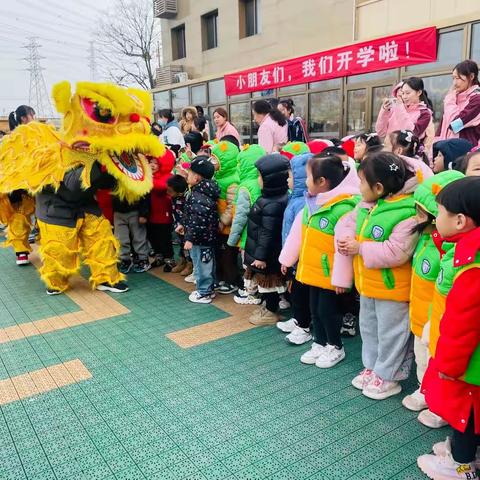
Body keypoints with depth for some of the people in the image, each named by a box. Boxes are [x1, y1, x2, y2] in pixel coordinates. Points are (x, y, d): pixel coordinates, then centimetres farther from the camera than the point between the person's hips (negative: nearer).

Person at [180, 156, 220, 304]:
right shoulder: (203, 191, 8)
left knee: (201, 265, 3)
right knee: (207, 263, 19)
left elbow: (198, 220, -28)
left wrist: (190, 238, -24)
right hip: (208, 236, 10)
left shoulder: (199, 196, -25)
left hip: (200, 238, -10)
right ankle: (208, 288, 33)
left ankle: (204, 293, 16)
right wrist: (184, 225, 27)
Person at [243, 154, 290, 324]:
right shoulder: (269, 197, 5)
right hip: (262, 251, 10)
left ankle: (271, 313, 21)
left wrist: (261, 256, -22)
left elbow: (268, 233, -26)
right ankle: (268, 306, 37)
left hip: (268, 254, -10)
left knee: (268, 281, 6)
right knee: (264, 280, 21)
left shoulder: (273, 204, -27)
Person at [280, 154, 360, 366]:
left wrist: (341, 278, -20)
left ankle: (335, 347, 27)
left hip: (329, 273, -8)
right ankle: (320, 344, 36)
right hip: (312, 269, 8)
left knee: (327, 310, 6)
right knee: (315, 309, 18)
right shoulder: (312, 202, 4)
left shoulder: (343, 208, -23)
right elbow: (297, 231, 12)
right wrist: (287, 258, 18)